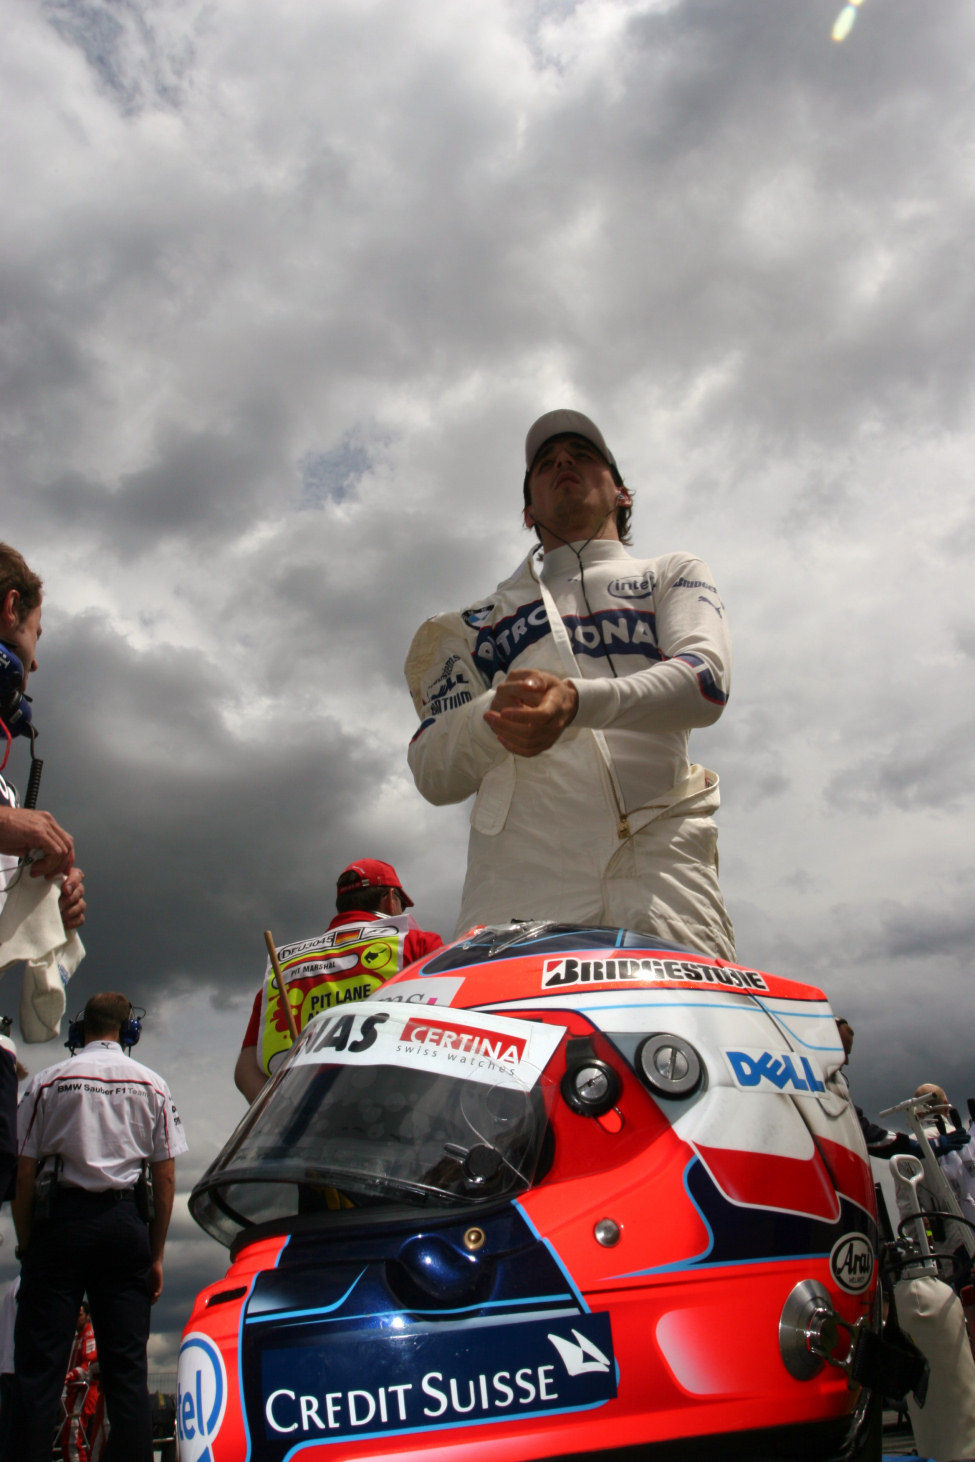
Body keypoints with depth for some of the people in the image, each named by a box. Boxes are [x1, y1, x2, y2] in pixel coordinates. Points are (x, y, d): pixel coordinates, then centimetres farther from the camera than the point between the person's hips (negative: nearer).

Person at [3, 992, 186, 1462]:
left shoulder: (47, 1081, 3)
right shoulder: (152, 1085, 6)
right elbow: (166, 1179, 5)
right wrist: (156, 1255, 11)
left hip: (60, 1217, -1)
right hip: (125, 1223, 1)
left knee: (38, 1363, 3)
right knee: (127, 1366, 7)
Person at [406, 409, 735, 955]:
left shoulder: (676, 574, 26)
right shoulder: (480, 622, 27)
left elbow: (709, 682, 3)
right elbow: (434, 775, 16)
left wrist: (578, 699, -16)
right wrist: (496, 714, -8)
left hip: (661, 863, 0)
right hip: (519, 873, 1)